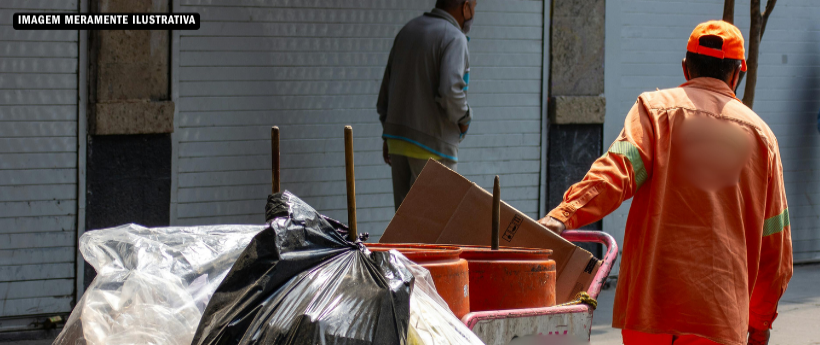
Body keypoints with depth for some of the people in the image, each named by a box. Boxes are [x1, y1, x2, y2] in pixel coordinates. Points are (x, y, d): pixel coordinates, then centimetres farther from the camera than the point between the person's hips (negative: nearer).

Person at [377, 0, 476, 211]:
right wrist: (463, 118, -6)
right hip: (432, 145, -7)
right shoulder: (453, 38, -12)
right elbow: (450, 89, -26)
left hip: (398, 138, 7)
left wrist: (388, 135, 22)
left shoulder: (408, 30, 13)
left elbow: (387, 87, 17)